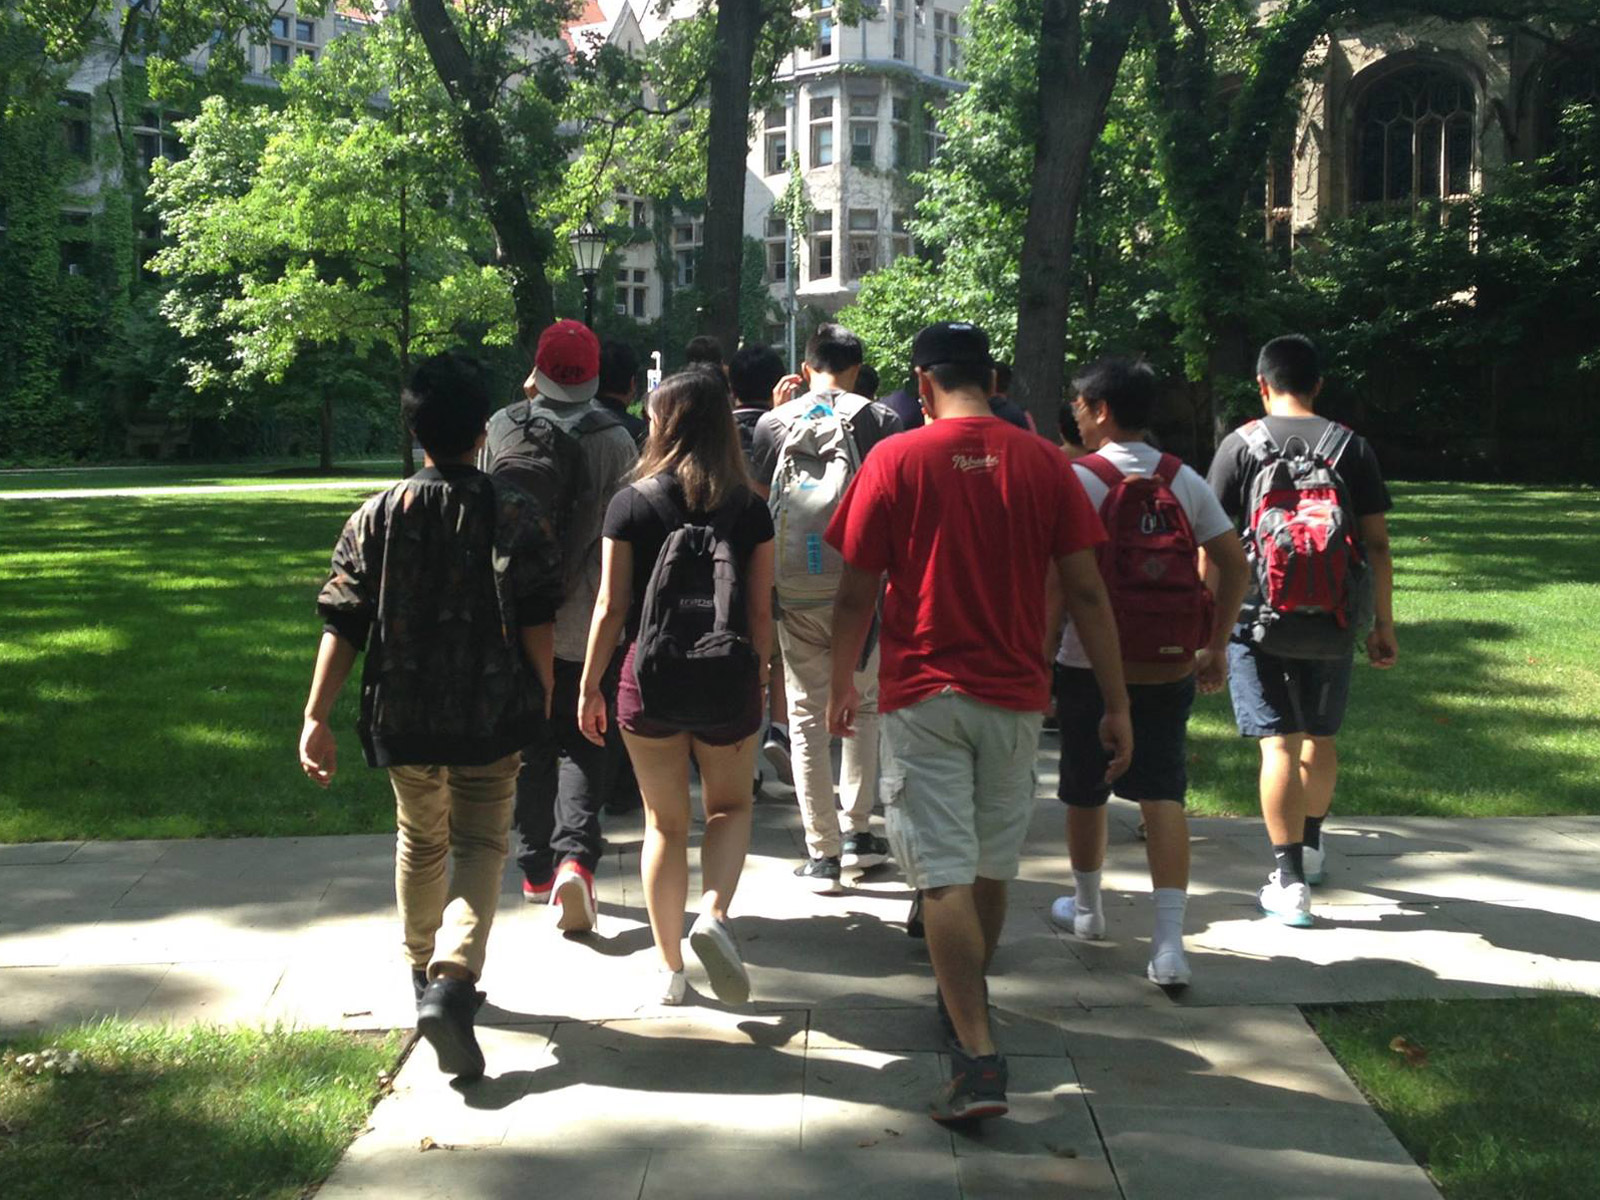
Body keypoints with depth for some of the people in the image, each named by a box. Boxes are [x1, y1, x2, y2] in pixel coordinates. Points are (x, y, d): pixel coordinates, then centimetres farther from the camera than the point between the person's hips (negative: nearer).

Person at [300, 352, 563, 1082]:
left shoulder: (377, 517, -1)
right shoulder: (514, 516, -6)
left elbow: (342, 625, -4)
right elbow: (537, 623, -8)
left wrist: (317, 717, -3)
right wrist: (544, 694, 7)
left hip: (402, 716, 3)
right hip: (492, 715, -3)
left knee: (421, 842, 23)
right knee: (480, 847, 4)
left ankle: (424, 973, 38)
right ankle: (453, 980, -18)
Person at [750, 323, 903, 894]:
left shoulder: (775, 423, 4)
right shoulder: (879, 420, 0)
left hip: (795, 591, 1)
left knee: (808, 718, 6)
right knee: (863, 705, 18)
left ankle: (822, 853, 6)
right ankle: (856, 829, 17)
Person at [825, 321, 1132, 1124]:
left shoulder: (894, 461, -6)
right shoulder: (1044, 463, -1)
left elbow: (856, 593, -4)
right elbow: (1085, 592, -3)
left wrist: (841, 684, 11)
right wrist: (1117, 704, 2)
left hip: (923, 695, -3)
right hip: (1013, 695, 3)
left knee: (945, 874, -4)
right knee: (993, 862, 19)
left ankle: (977, 1057, -11)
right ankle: (968, 999, 40)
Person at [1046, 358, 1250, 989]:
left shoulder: (1079, 479, -10)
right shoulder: (1184, 480, 4)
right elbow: (1235, 566, 4)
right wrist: (1217, 647, 12)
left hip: (1091, 666, -3)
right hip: (1169, 668, 3)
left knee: (1084, 793, 15)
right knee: (1163, 794, 2)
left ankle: (1086, 907, 35)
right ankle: (1169, 942, -8)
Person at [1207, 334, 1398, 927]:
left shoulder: (1240, 445, -3)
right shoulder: (1351, 446, 2)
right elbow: (1376, 544, 1)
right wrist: (1384, 625, 8)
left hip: (1256, 619, -3)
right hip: (1332, 625, 3)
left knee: (1279, 744, -2)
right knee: (1320, 737, 20)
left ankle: (1290, 881, -5)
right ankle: (1311, 845, 41)